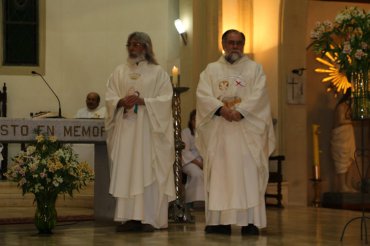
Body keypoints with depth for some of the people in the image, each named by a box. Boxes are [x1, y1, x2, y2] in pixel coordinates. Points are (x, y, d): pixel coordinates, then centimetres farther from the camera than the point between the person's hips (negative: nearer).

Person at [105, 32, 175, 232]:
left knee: (147, 172, -5)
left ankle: (149, 218, -3)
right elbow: (109, 98, 8)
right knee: (125, 171, -1)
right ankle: (129, 217, 2)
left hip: (148, 129, -3)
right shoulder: (119, 72, 13)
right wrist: (121, 102, -13)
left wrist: (142, 101, -17)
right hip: (125, 128, 3)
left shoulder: (158, 73, 3)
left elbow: (165, 100, -5)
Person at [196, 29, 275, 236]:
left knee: (248, 175, -7)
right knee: (219, 174, -1)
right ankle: (220, 221, 0)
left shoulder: (255, 69, 10)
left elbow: (258, 96, -5)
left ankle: (250, 221, -8)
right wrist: (221, 109, -18)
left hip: (247, 129, -1)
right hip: (218, 130, 2)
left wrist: (240, 112, -19)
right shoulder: (211, 69, 13)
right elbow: (203, 95, -1)